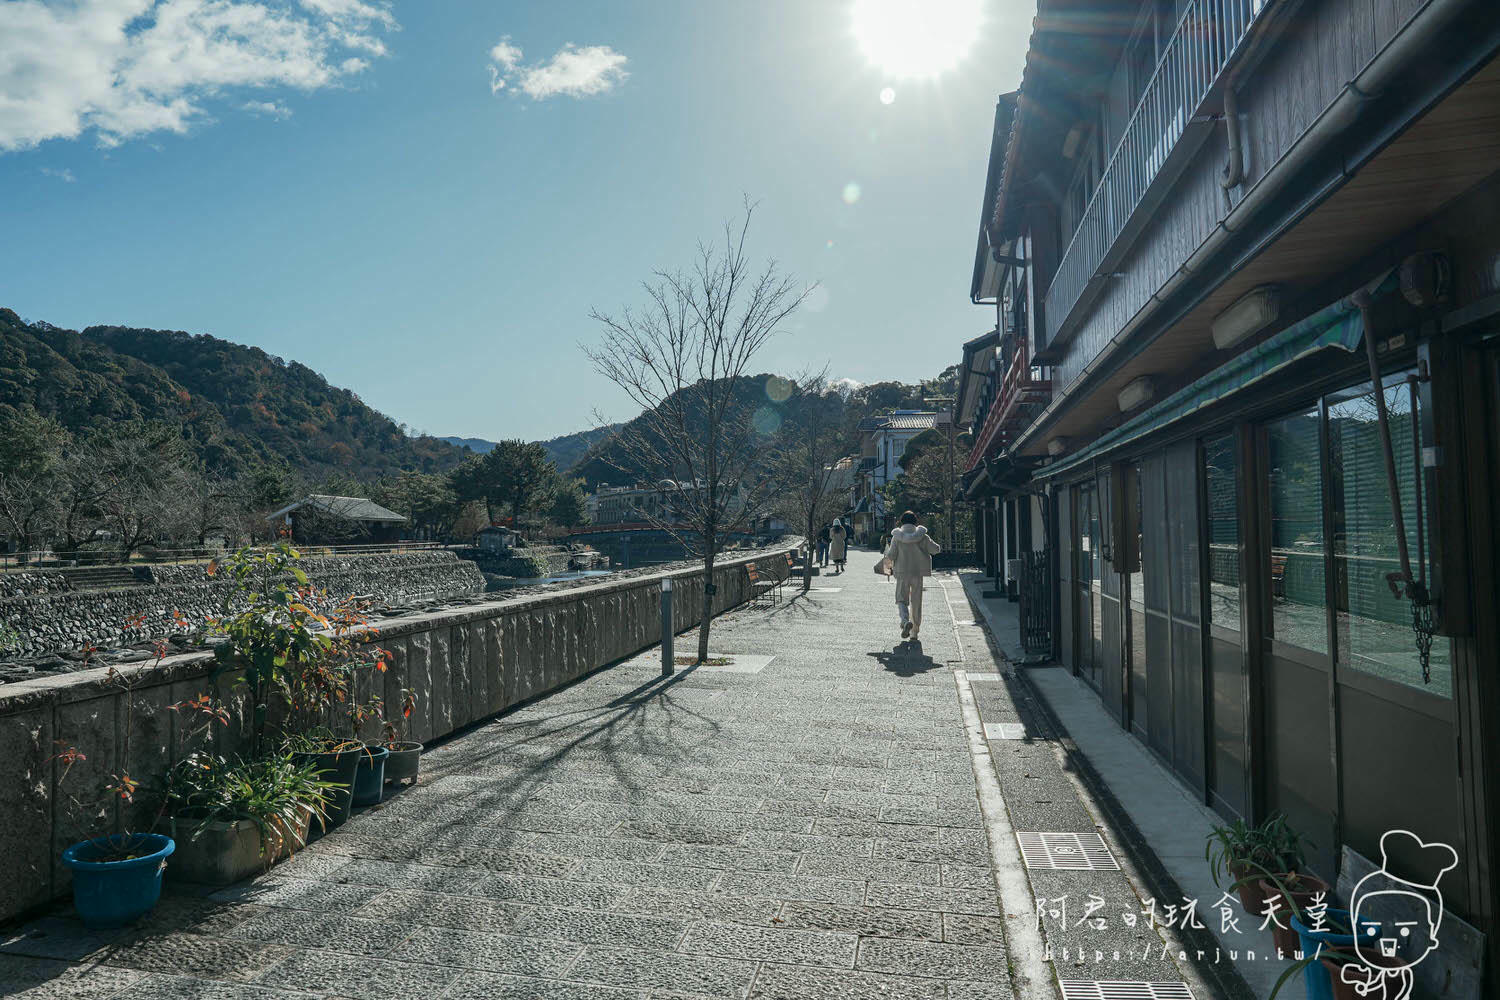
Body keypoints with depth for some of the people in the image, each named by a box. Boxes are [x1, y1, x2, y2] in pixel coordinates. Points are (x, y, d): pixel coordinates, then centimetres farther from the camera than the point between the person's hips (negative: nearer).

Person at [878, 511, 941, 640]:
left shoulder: (897, 537, -5)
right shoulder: (922, 536, -1)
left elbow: (891, 555, -9)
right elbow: (935, 549, 1)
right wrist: (939, 547, 23)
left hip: (902, 573, -2)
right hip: (918, 573, 2)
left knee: (901, 600, 5)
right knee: (916, 602, 11)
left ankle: (906, 621, -26)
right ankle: (914, 632, 16)